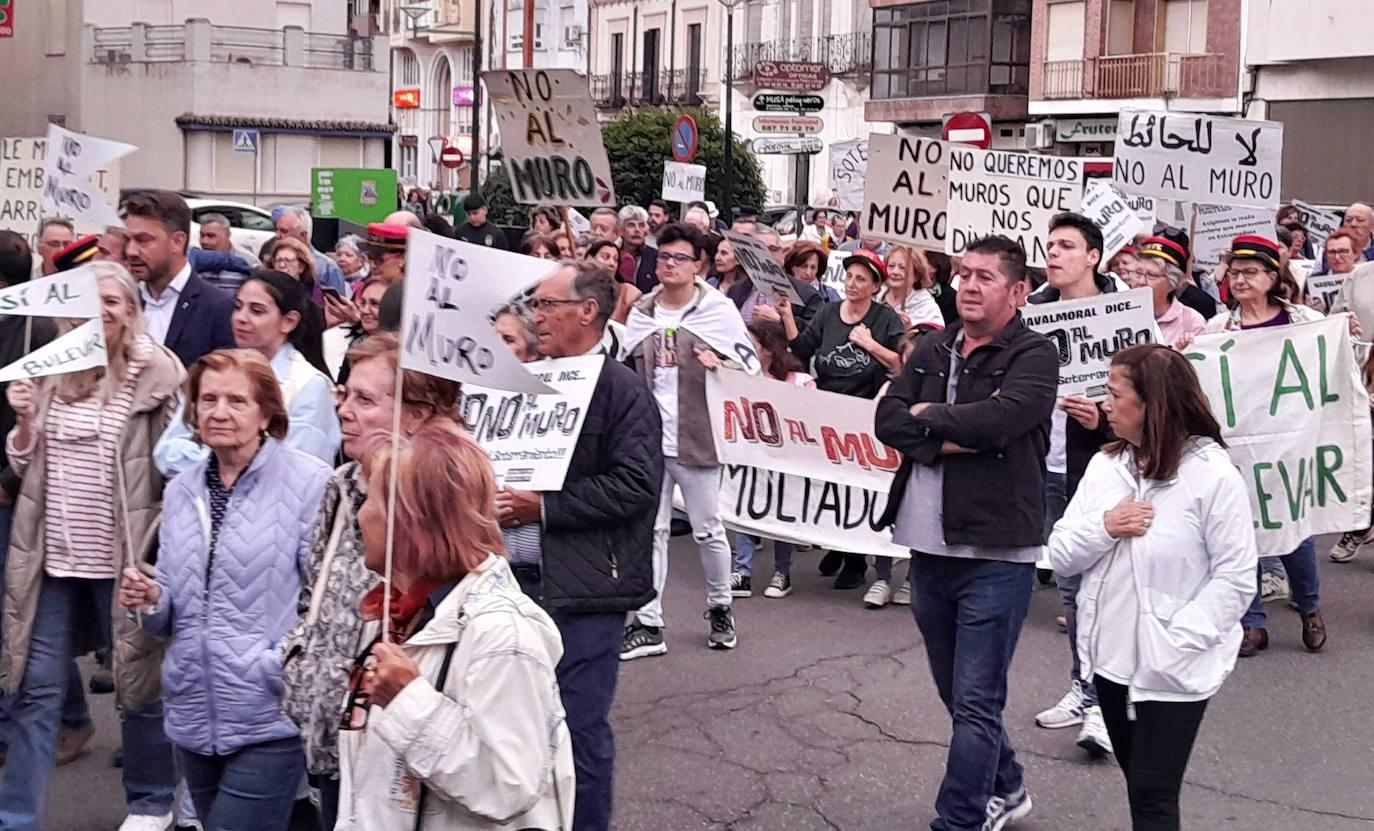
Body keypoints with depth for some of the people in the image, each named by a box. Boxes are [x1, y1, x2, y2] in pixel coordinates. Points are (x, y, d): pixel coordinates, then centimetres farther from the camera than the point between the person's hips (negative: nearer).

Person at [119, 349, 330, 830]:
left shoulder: (310, 482, -9)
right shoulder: (181, 491, 10)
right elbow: (172, 613, 16)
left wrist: (289, 665, -21)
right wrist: (148, 601, -3)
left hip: (271, 720, -6)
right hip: (193, 716, 7)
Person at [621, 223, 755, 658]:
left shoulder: (719, 310, -3)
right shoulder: (640, 313, 10)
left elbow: (750, 368, 1)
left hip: (696, 438, -4)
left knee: (708, 529, 8)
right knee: (650, 530, 5)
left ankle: (719, 607, 29)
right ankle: (648, 625, 11)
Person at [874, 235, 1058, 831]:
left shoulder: (1033, 356, -7)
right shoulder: (933, 349, 10)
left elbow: (1000, 417, -25)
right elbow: (887, 418, -1)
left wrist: (930, 416, -9)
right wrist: (947, 441, -17)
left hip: (995, 552, -7)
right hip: (929, 547, 7)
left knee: (975, 701, -4)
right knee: (956, 693, 19)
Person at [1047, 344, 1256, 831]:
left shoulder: (1213, 475, -14)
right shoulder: (1104, 465, 3)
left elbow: (1235, 580, -13)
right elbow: (1061, 558, 4)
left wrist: (1178, 640, -21)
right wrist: (1103, 528, -14)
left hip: (1174, 669, -6)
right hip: (1110, 656, 6)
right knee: (1139, 783, 18)